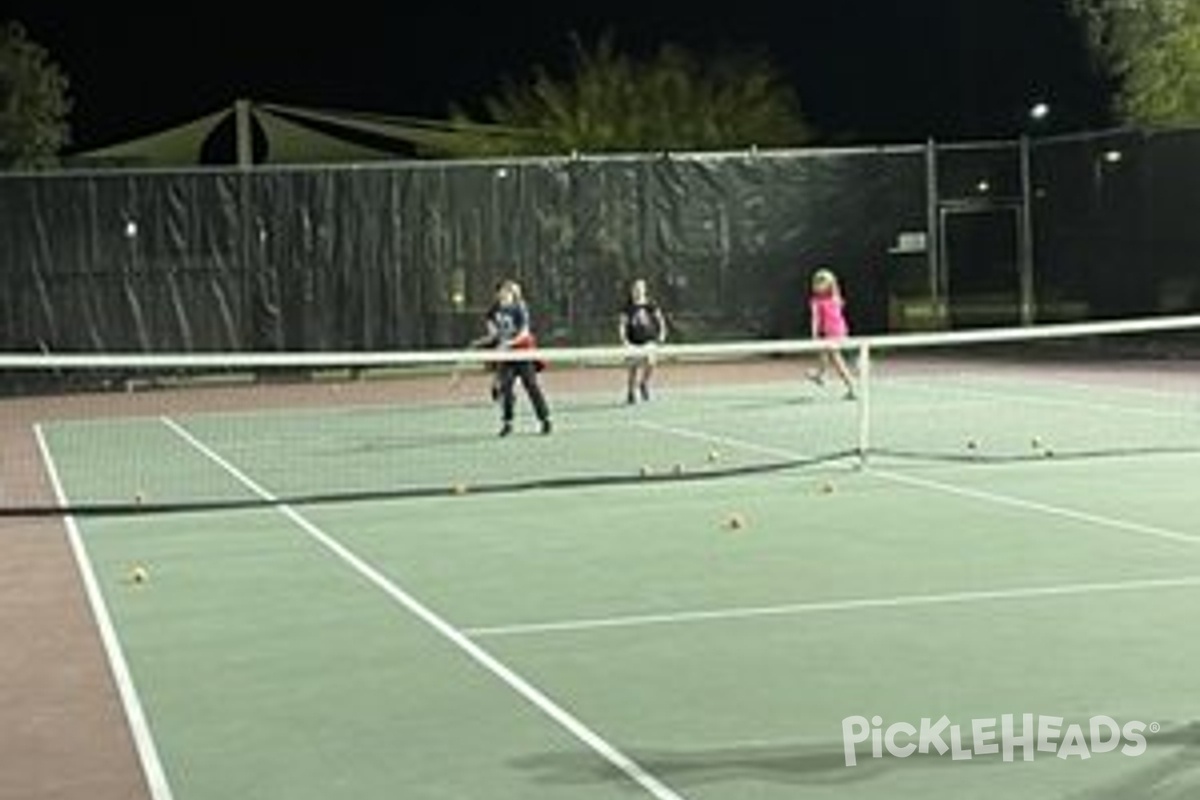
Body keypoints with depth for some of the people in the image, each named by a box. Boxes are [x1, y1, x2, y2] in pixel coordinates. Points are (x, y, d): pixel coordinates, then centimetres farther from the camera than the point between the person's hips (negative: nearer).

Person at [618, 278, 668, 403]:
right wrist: (624, 339, -12)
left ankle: (644, 383, 8)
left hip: (649, 340, 0)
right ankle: (631, 393, 18)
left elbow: (660, 319, 9)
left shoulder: (651, 305, 0)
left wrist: (662, 333, -3)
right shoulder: (628, 307, -1)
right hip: (634, 343, 0)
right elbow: (623, 325, 0)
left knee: (650, 362, -20)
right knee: (633, 368, 4)